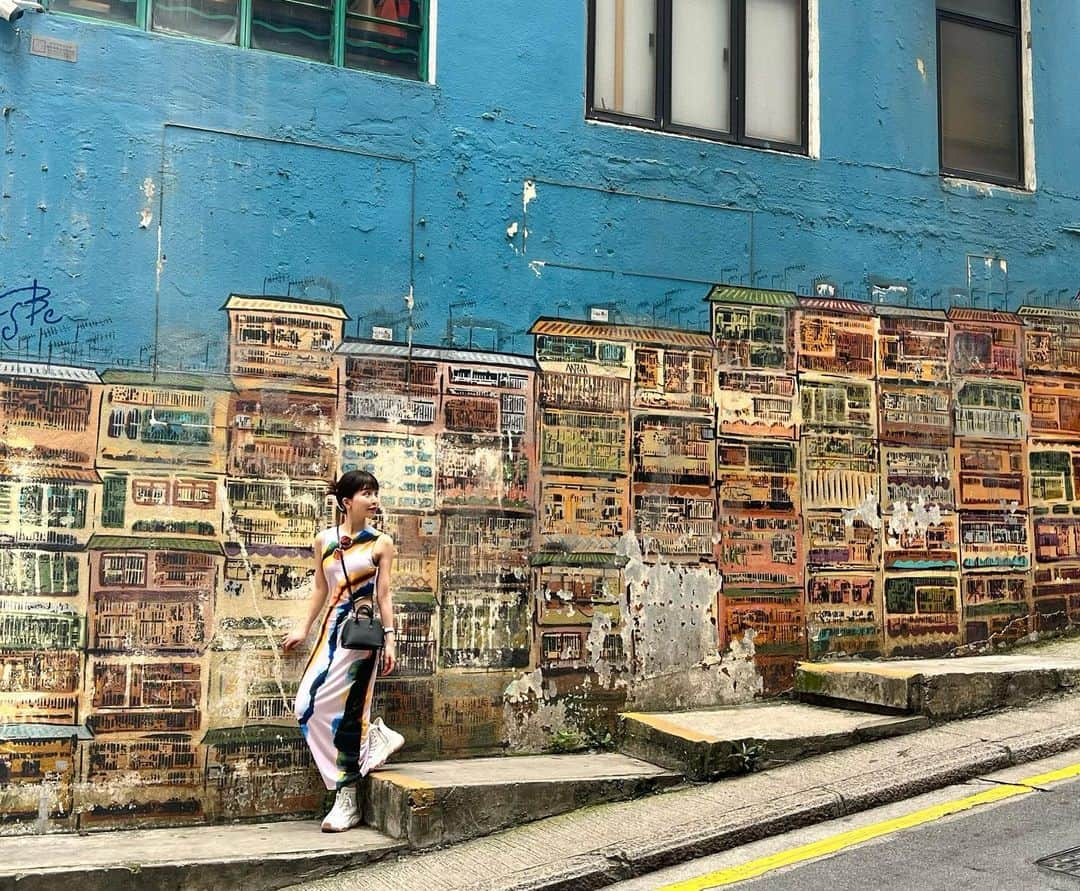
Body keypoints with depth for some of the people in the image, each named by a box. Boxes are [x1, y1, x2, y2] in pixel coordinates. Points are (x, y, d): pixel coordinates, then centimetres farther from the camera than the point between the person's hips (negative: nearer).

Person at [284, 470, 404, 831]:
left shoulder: (381, 543, 0)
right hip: (333, 627, 5)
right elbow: (321, 589, 16)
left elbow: (383, 594, 0)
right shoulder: (324, 540, 9)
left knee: (345, 707, -7)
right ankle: (374, 738, 18)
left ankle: (347, 800, 4)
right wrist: (304, 628, 17)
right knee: (310, 705, -3)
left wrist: (389, 638, -5)